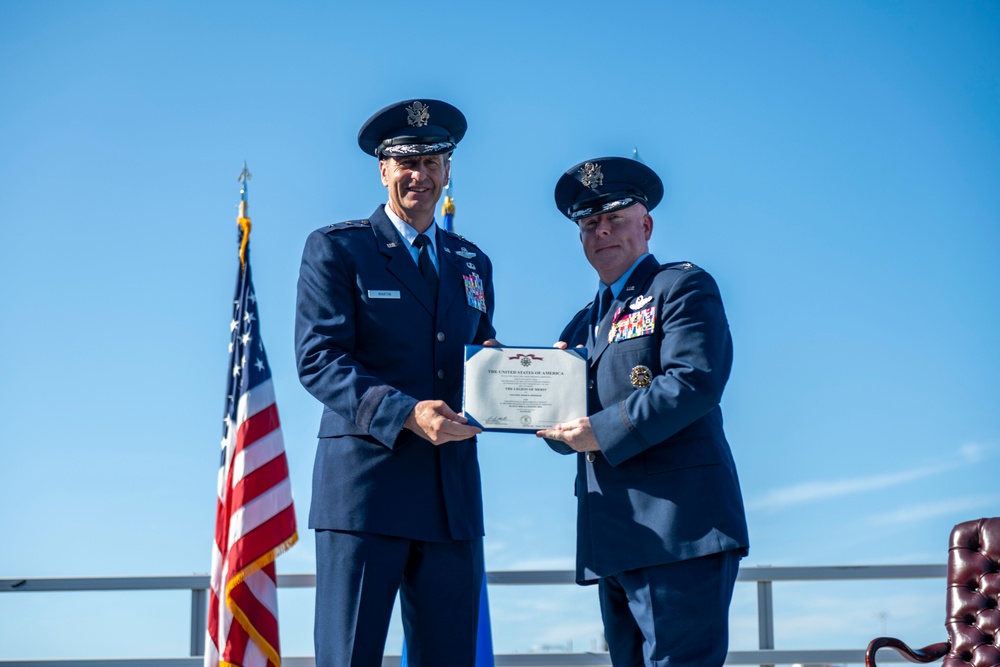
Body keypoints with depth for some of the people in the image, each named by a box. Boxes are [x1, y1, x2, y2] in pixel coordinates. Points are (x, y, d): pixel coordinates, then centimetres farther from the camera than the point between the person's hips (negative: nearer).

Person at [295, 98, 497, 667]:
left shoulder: (473, 263, 20)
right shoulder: (335, 249, 4)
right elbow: (317, 359, -7)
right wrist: (405, 413, -20)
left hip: (453, 493, 5)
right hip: (364, 483, -5)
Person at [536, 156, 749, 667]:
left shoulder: (683, 287, 2)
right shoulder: (583, 324, 25)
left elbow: (695, 380, -15)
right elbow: (570, 434, 22)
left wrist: (603, 431, -15)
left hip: (679, 527, -8)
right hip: (613, 539, 8)